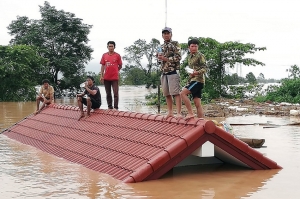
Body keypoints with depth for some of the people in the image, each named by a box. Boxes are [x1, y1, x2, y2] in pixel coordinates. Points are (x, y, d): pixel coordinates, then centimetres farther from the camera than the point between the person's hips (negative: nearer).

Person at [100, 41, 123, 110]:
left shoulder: (117, 55, -1)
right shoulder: (104, 55, 6)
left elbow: (120, 66, 7)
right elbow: (102, 66, 8)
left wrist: (114, 71, 5)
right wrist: (101, 76, 2)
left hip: (115, 78, -3)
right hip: (106, 78, 3)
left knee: (116, 93, -5)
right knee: (108, 94, 9)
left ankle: (116, 108, -3)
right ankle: (110, 107, 16)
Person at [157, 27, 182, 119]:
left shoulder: (175, 44, -2)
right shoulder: (162, 46, 17)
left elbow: (178, 57, -11)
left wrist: (166, 58, -14)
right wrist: (159, 56, 2)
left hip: (173, 72, -7)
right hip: (164, 73, 7)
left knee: (176, 93, -10)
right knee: (167, 94, 9)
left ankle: (179, 113, -12)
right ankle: (170, 112, 16)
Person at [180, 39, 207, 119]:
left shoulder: (200, 55, -4)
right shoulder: (189, 56, 20)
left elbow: (205, 68, -11)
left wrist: (197, 72, -29)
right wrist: (188, 81, 25)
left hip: (198, 80, -8)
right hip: (192, 80, 8)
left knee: (183, 93, -21)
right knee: (197, 103, 3)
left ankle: (190, 113, -18)